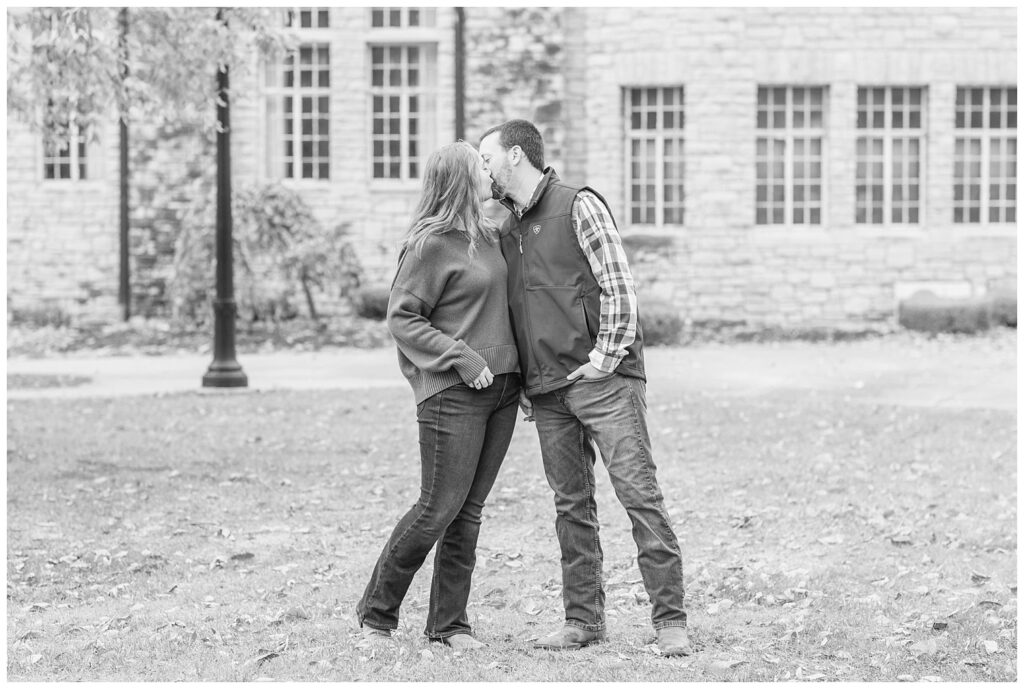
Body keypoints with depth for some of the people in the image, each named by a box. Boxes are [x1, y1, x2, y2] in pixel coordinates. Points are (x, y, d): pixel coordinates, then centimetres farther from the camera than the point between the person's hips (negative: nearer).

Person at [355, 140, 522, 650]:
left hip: (502, 388, 7)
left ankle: (449, 622, 12)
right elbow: (401, 317, -11)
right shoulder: (431, 245, -11)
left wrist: (520, 372, 17)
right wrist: (461, 358, -18)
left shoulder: (489, 236, 13)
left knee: (470, 510, 7)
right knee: (439, 507, -6)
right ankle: (376, 612, 9)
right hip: (452, 393, -7)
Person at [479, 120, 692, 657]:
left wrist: (605, 358, -13)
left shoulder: (578, 206, -3)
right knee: (571, 505, 8)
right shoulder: (506, 230, 17)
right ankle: (583, 618, 13)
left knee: (639, 493, -9)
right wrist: (523, 382, 14)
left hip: (602, 380, -7)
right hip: (547, 391, 7)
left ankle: (670, 619, -9)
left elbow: (617, 285, -8)